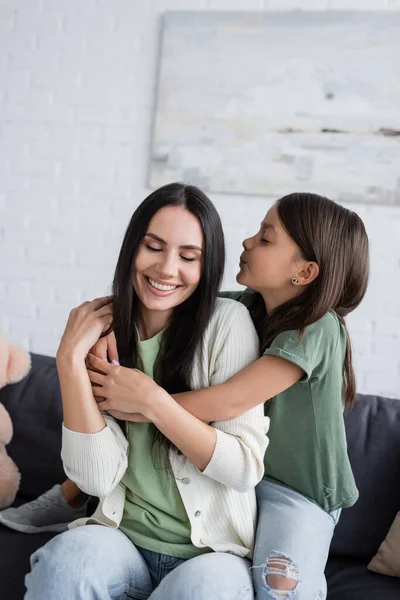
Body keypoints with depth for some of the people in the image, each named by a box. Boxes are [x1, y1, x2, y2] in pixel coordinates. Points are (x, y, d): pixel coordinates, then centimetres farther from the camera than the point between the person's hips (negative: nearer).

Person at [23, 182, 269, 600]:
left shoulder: (227, 323, -10)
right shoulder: (103, 330, -2)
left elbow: (247, 469, -12)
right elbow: (97, 479, -11)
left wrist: (151, 402, -19)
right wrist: (71, 358, -17)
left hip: (213, 552, -1)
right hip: (123, 540, 1)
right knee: (70, 552, -29)